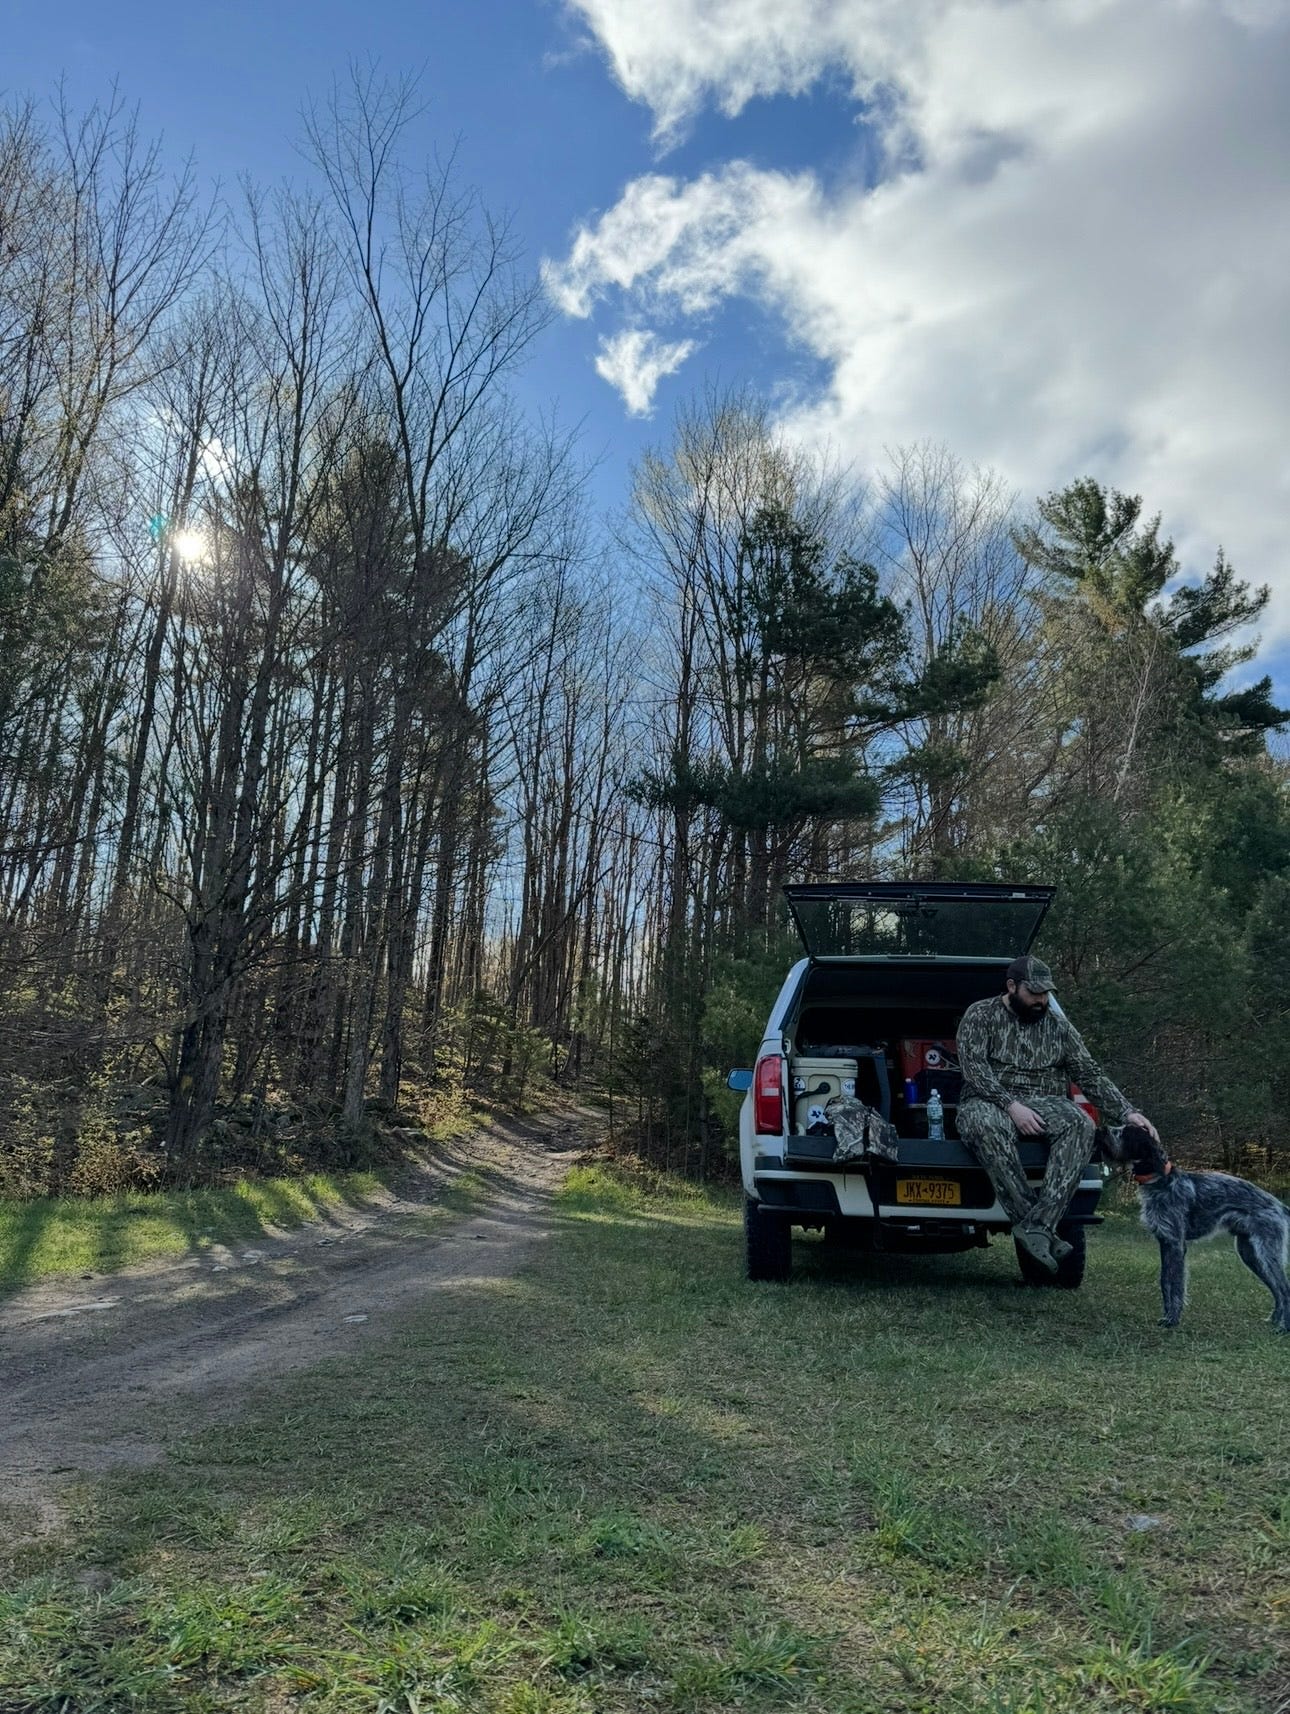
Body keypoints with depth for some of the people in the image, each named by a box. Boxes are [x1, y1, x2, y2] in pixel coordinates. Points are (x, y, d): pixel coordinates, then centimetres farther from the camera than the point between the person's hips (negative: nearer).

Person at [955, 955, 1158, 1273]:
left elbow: (1091, 1074, 11)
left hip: (1044, 1104, 3)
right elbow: (974, 1068, -9)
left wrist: (1127, 1113, -3)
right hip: (991, 1101, -3)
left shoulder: (1058, 1025, 14)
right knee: (986, 1127, -40)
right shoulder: (981, 1015, 3)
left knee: (1080, 1125, -31)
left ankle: (1037, 1226, -38)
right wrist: (1011, 1106, -22)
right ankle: (1037, 1227, -37)